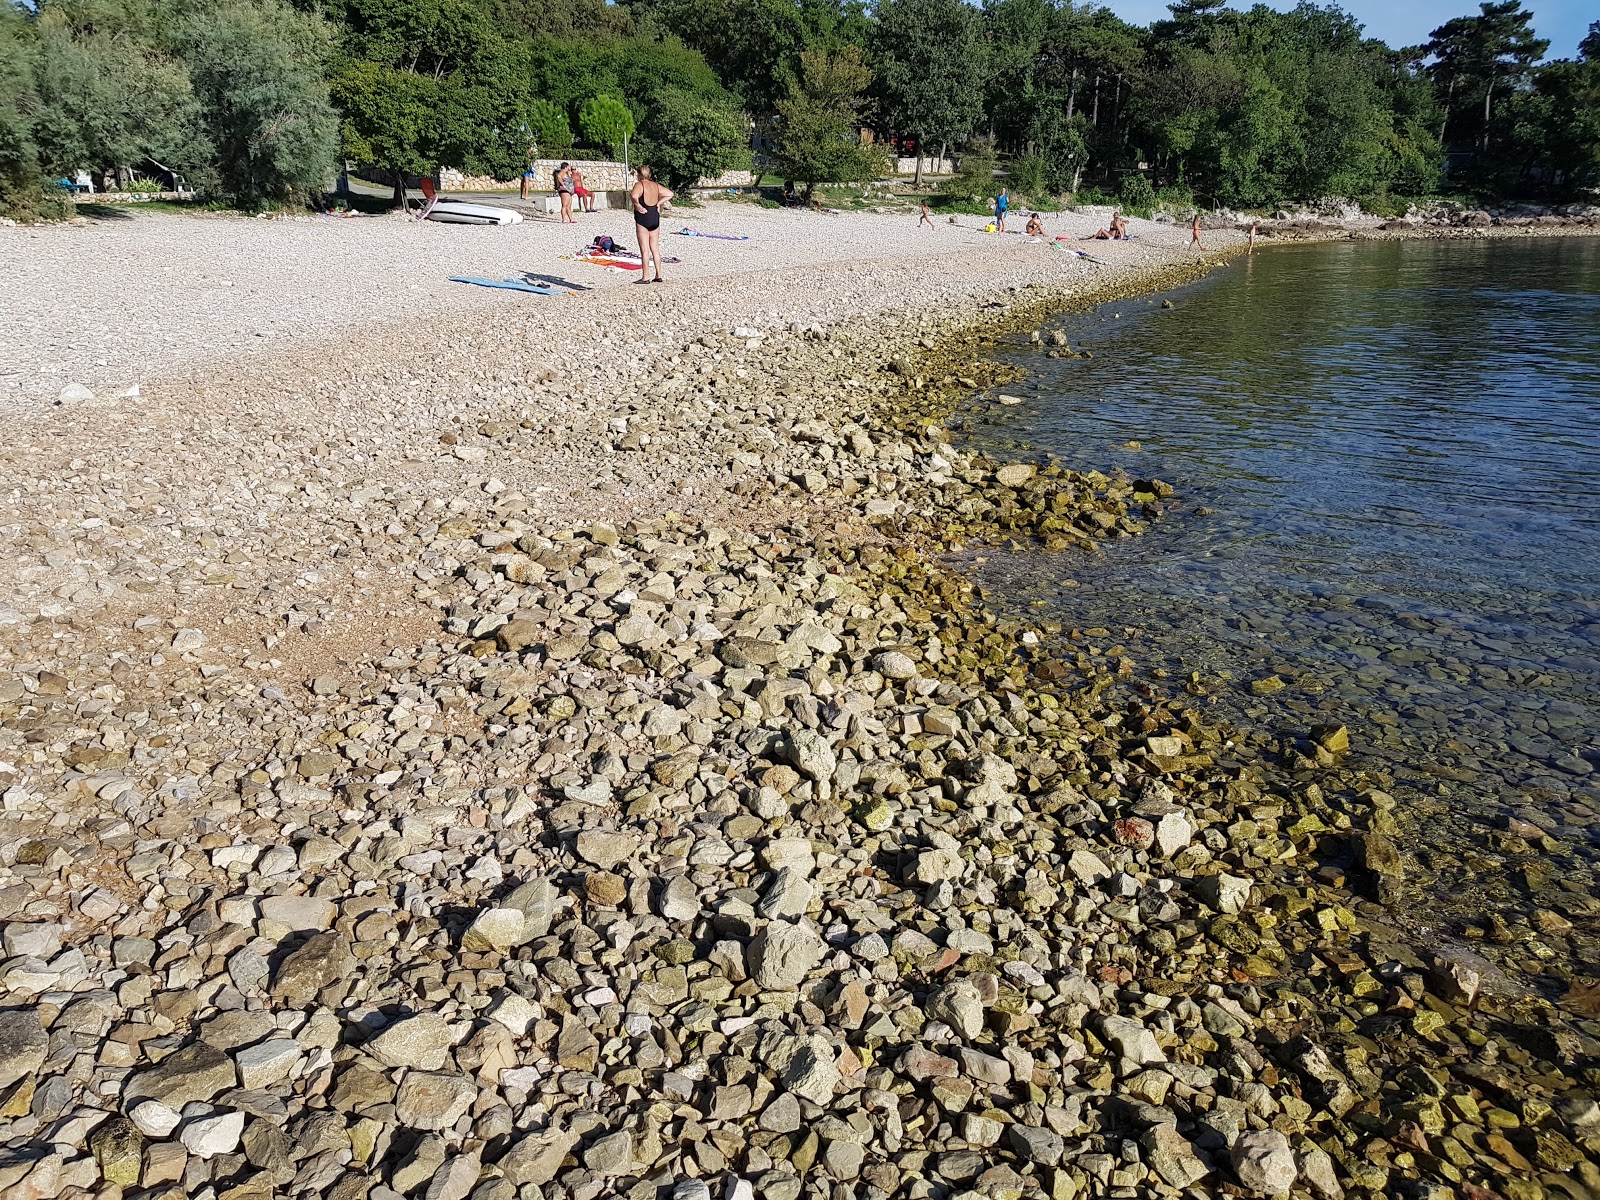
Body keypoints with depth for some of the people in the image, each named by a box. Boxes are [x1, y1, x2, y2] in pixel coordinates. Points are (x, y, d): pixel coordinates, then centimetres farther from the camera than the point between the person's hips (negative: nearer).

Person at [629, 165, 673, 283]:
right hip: (655, 218, 6)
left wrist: (637, 205, -17)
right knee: (655, 249, 12)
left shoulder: (639, 185, -12)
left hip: (642, 219, -6)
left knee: (645, 250, -3)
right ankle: (658, 276, 14)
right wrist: (659, 203, 8)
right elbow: (670, 193, 13)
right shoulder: (655, 185, 8)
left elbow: (633, 196, -32)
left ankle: (645, 278, 0)